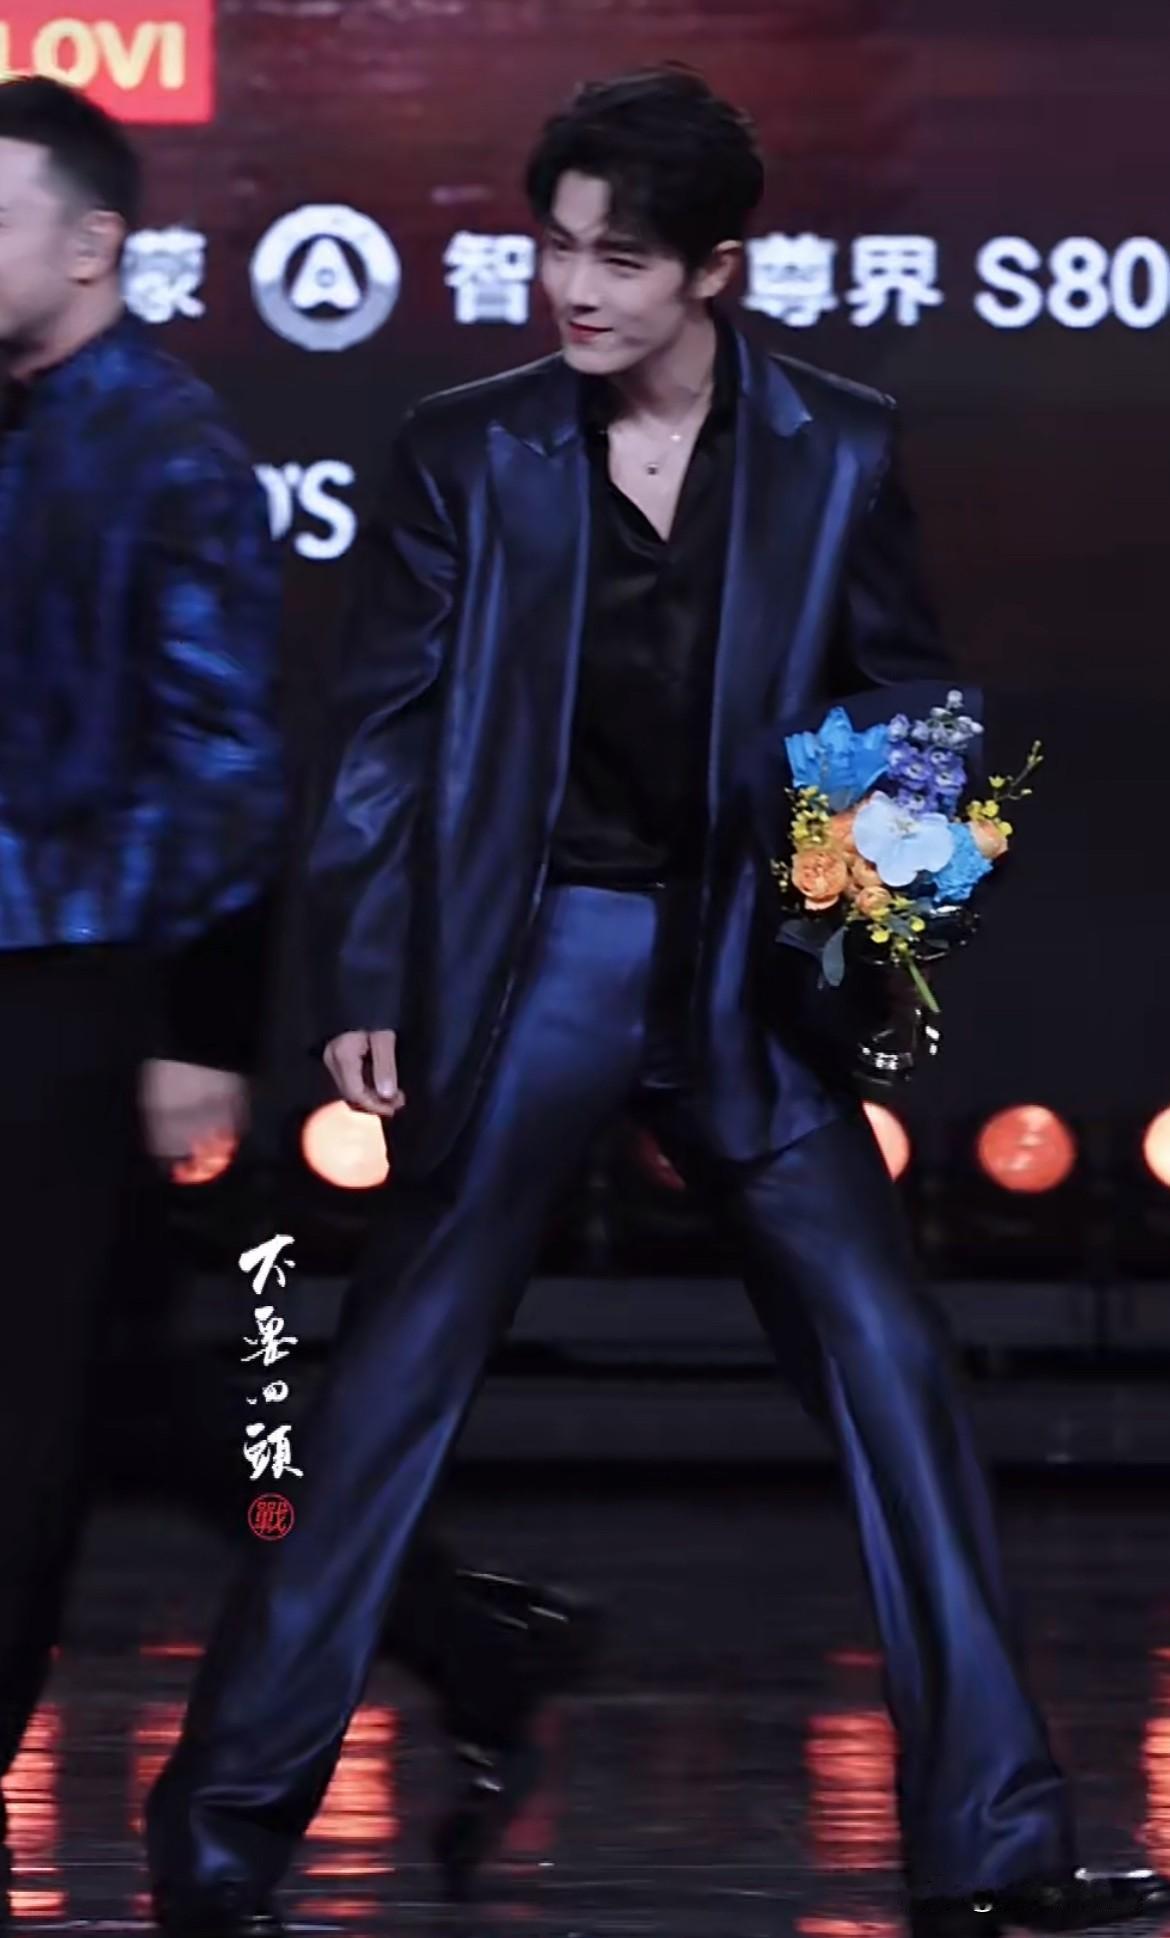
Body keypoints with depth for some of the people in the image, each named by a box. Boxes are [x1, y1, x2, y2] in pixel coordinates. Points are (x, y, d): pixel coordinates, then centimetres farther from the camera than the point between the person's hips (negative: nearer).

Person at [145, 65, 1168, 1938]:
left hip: (744, 978, 2)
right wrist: (363, 982, -5)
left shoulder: (837, 452, 0)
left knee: (890, 1364, -2)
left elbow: (903, 708, 7)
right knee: (401, 1368, -1)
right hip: (532, 961, -1)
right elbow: (390, 726, 0)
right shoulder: (470, 450, -2)